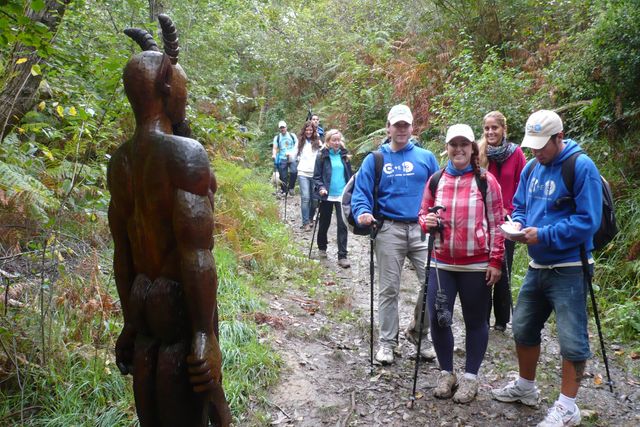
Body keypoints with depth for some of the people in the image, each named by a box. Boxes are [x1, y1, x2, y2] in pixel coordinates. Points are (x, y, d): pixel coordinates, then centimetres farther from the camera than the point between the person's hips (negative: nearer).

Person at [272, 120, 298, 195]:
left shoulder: (292, 135, 9)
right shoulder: (277, 137, 8)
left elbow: (297, 144, 8)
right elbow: (275, 148, 0)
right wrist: (274, 155, -21)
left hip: (292, 158, -1)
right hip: (282, 159, 1)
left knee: (294, 172, -24)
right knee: (283, 177, 0)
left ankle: (291, 187, -7)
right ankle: (284, 191, 15)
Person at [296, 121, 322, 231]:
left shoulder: (318, 142, 6)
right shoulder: (300, 142, 8)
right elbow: (295, 155, 13)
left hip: (315, 174, 1)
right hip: (303, 173, -1)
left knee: (314, 198, 4)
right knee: (305, 198, -9)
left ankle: (310, 219, 24)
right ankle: (306, 223, -5)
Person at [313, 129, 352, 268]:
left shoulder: (344, 155, 6)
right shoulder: (322, 156, -3)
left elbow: (349, 174, 13)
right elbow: (316, 176, -3)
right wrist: (321, 187, -19)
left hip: (342, 196, 1)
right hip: (327, 196, -1)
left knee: (342, 225, -6)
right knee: (324, 223, 14)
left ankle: (342, 256, -3)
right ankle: (322, 247, 37)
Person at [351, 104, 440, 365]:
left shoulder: (426, 157, 9)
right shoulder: (375, 159, 7)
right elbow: (360, 192, 2)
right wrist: (363, 213, -18)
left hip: (422, 229, 1)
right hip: (389, 230, -1)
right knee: (389, 289, 7)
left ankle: (418, 332, 18)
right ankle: (387, 341, 22)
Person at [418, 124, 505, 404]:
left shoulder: (486, 180, -3)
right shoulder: (436, 181, 6)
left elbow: (496, 223, -2)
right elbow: (423, 214, 14)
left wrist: (496, 261, -6)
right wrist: (427, 222, -10)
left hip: (477, 265, -2)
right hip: (442, 263, 3)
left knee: (475, 321, 8)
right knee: (437, 318, 1)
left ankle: (470, 377, 25)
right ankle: (446, 372, 23)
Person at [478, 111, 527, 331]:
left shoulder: (516, 153, -2)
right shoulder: (478, 152, -4)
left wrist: (511, 211, -5)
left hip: (506, 221, 0)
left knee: (503, 270, 8)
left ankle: (502, 319, 22)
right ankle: (482, 319, 17)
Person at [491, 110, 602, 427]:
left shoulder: (581, 167, -15)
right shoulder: (531, 168, 8)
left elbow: (587, 221, -20)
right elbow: (520, 206, 18)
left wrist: (544, 235, -23)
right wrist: (518, 224, -4)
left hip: (569, 269, -8)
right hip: (537, 266, 8)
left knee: (572, 339, 0)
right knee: (523, 328, 17)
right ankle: (525, 387, 36)